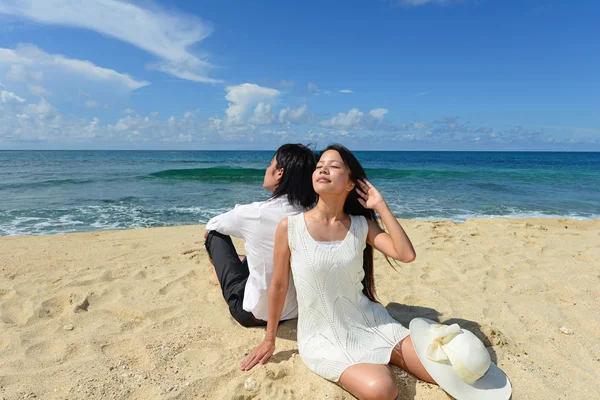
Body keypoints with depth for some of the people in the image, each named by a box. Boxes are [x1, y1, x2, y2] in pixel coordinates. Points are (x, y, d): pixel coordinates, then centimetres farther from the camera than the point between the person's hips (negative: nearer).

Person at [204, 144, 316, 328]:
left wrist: (210, 234, 26)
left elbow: (213, 224, 0)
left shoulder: (253, 213, -22)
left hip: (254, 314, -4)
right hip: (297, 311, 5)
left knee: (216, 233, 12)